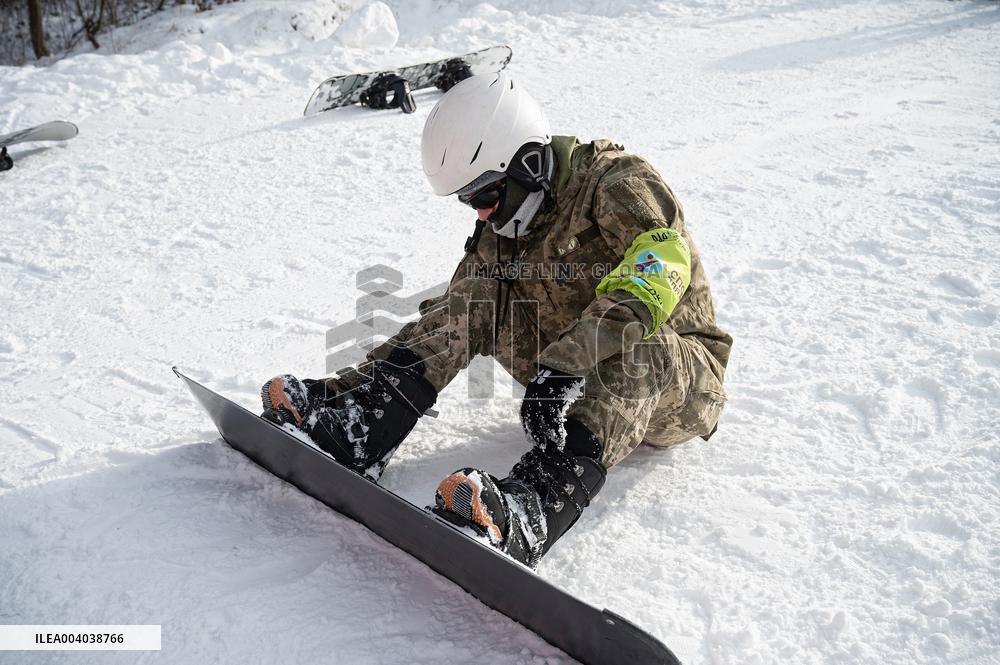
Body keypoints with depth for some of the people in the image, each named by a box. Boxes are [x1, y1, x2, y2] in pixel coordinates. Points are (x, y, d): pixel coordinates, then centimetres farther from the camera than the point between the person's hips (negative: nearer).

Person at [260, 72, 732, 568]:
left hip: (681, 384, -5)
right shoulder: (501, 231, 4)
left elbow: (653, 280, -34)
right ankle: (355, 432, -21)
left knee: (634, 344, -40)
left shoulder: (618, 185, -17)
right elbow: (451, 320, 8)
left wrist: (562, 366, -44)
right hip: (578, 382, 5)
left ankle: (530, 508, -60)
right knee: (476, 295, -11)